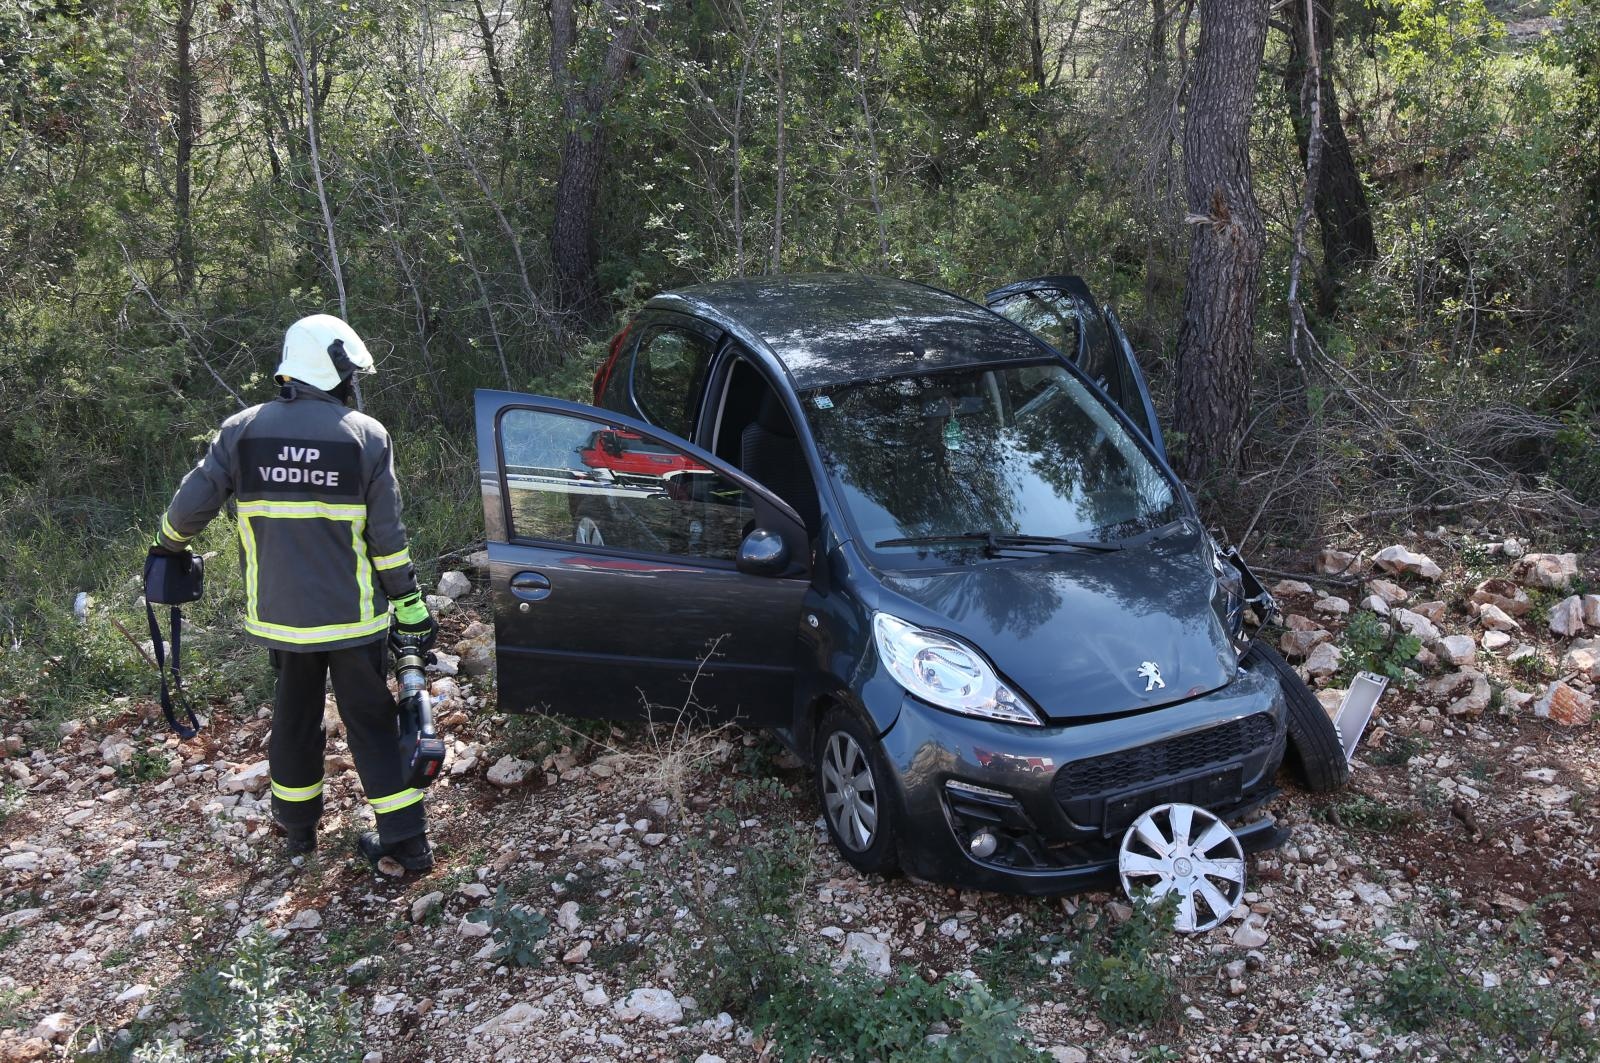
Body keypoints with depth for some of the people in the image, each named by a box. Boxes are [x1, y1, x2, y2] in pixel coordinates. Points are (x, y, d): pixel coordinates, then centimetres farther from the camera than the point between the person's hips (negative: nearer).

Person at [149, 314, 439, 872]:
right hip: (353, 616, -2)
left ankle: (297, 823, 35)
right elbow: (387, 537, -8)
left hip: (280, 615, 2)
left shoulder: (242, 430, -3)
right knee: (371, 723, 8)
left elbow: (190, 506, -3)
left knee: (294, 716, 20)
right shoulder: (365, 435, -8)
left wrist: (169, 543, 19)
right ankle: (405, 839, 9)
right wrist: (409, 603, 0)